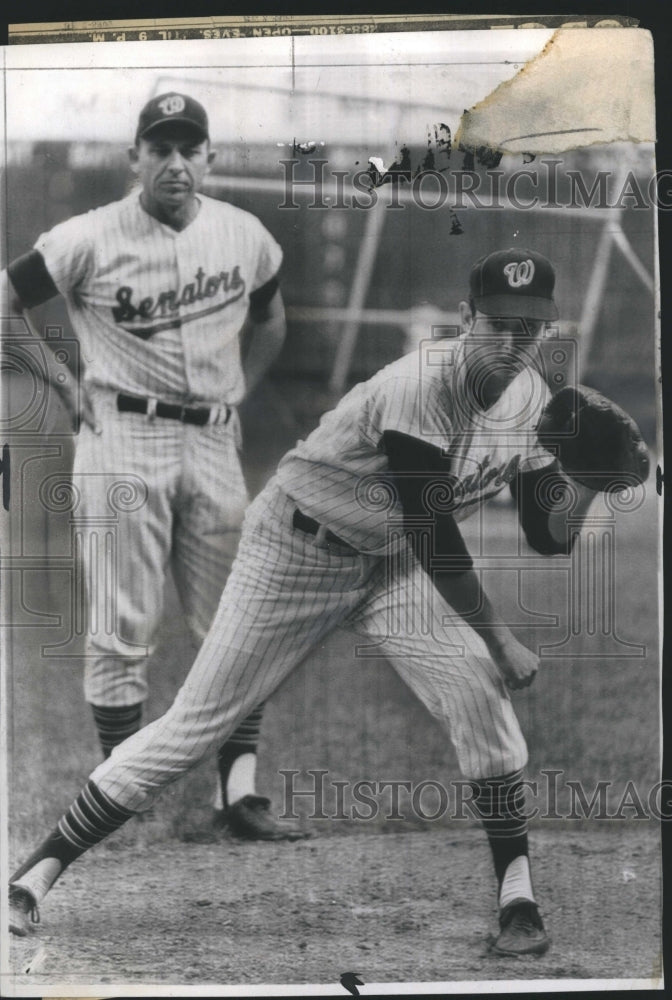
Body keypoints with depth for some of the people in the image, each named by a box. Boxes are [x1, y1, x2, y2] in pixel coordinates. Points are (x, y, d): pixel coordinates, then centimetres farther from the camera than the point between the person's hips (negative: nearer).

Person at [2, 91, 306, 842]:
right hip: (122, 440, -4)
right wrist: (63, 386, -3)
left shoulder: (244, 237, 6)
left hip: (214, 442, 4)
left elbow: (269, 318, 24)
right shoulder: (89, 240, -8)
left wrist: (237, 392, 14)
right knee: (122, 626, -3)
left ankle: (239, 793, 10)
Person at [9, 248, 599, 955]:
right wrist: (498, 638, -24)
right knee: (195, 724, -4)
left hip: (391, 564, 6)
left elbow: (547, 537, -4)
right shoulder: (422, 385, -29)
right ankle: (40, 870, 6)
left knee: (479, 688, -15)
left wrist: (587, 479, -24)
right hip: (295, 552, -6)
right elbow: (432, 531, -29)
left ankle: (517, 895, -5)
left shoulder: (533, 398, -6)